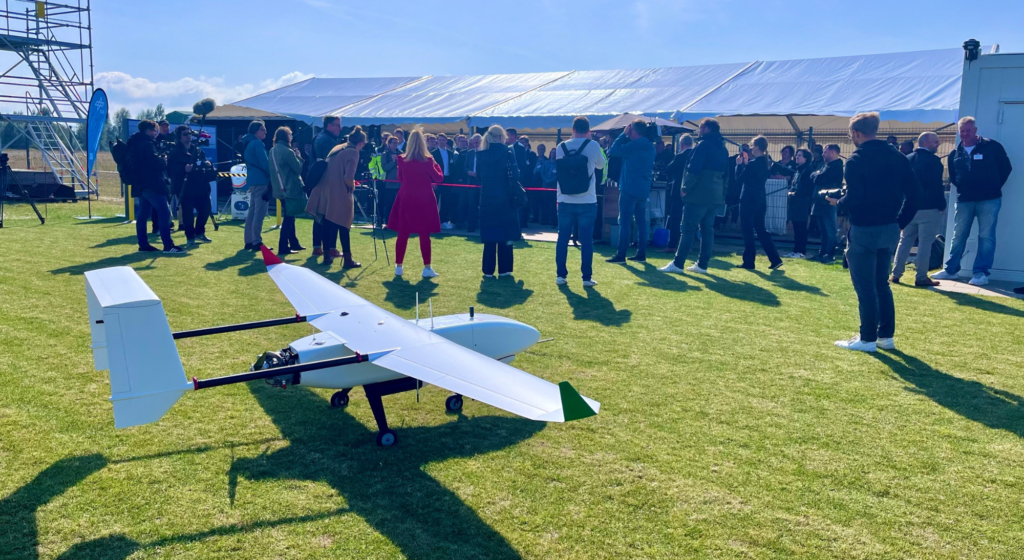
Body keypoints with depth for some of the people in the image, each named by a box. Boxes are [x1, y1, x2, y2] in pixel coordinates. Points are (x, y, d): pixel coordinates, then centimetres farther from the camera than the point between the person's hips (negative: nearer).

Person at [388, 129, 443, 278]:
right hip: (424, 200, -3)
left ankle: (399, 266, 12)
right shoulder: (427, 160, -11)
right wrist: (436, 164, 10)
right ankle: (427, 268, 3)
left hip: (406, 200, 3)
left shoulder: (402, 160, -1)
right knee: (424, 235, 1)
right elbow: (439, 178, -3)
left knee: (402, 234, 8)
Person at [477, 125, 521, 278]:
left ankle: (488, 270, 7)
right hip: (505, 198, -3)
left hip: (487, 198, 3)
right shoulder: (507, 152, -7)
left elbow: (479, 176, 8)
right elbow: (514, 175, -11)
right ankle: (504, 269, 8)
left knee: (489, 235, 7)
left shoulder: (481, 154, 4)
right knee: (505, 234, 5)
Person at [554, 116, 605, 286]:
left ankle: (560, 275, 11)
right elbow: (601, 165, 13)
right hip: (587, 202, -2)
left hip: (565, 201, 2)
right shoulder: (593, 146, -5)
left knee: (563, 238, 9)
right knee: (586, 240, 3)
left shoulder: (561, 147, 2)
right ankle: (587, 277, 5)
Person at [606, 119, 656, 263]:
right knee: (641, 221, 9)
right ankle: (641, 254, 12)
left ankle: (621, 255, -5)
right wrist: (626, 136, 15)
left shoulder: (635, 144, -14)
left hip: (630, 189, -8)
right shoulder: (649, 146, 13)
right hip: (643, 189, 8)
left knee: (625, 222, -5)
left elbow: (613, 151, -10)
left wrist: (624, 134, -2)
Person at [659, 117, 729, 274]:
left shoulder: (704, 144, -9)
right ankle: (702, 264, 10)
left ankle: (677, 263, -6)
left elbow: (694, 168, -16)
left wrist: (686, 188, -9)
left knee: (688, 229, -6)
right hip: (716, 195, 8)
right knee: (707, 229, 8)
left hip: (699, 194, -8)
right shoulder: (723, 148, 16)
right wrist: (722, 189, 20)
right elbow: (726, 173, 18)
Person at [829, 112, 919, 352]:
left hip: (864, 230, -7)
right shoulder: (898, 157, 8)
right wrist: (901, 221, 12)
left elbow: (854, 198, -20)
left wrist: (837, 202, 0)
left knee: (865, 287, 1)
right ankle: (886, 336, 20)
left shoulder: (856, 160, -12)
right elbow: (912, 193, 7)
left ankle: (868, 339, 5)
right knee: (882, 284, 17)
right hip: (890, 229, 7)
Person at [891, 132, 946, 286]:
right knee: (925, 243, -3)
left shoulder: (907, 159, 10)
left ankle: (896, 274, 11)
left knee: (904, 241, 12)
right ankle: (921, 277, -3)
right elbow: (937, 186, -14)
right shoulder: (933, 161, -10)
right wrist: (942, 206, -7)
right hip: (929, 208, -6)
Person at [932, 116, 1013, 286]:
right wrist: (962, 188, 9)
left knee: (986, 237, -2)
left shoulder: (992, 147, -3)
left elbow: (1006, 168, 2)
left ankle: (981, 273, 0)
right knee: (958, 236, 9)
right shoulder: (955, 154, 8)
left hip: (989, 200, -4)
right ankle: (951, 270, 16)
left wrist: (994, 187, 2)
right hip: (964, 200, 4)